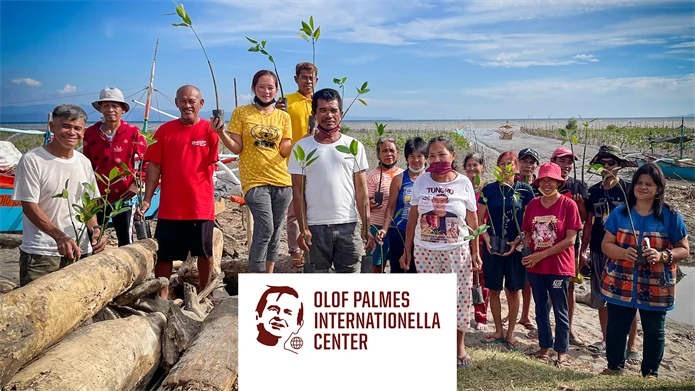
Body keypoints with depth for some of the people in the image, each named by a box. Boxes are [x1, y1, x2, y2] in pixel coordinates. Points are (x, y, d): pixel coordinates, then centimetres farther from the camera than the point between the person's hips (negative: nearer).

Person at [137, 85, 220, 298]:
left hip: (202, 206, 0)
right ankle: (162, 295, 22)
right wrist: (147, 199, -5)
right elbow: (154, 166, 1)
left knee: (204, 252, 12)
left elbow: (215, 160, -17)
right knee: (164, 254, 7)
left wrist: (220, 133, -34)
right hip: (170, 207, 1)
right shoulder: (165, 130, 2)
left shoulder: (210, 129, 0)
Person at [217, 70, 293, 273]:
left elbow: (285, 151, 3)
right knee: (265, 229, -14)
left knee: (275, 230, 9)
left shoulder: (283, 116, 8)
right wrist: (221, 133, -18)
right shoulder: (241, 113, 1)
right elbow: (236, 148, -2)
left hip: (281, 180, 4)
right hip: (254, 180, -4)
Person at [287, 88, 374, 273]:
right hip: (315, 227, 0)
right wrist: (303, 228, -7)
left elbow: (361, 190, 4)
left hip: (349, 226, 1)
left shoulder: (354, 146, 3)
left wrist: (366, 227, -1)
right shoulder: (301, 147, 1)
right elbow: (298, 192, 0)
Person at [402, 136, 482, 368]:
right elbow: (412, 218, 4)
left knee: (459, 297, 4)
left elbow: (472, 222, 3)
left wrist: (475, 253, 2)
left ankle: (459, 345, 22)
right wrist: (407, 250, 5)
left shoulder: (463, 183, -3)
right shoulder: (421, 182, -1)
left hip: (457, 250, -1)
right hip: (425, 251, 1)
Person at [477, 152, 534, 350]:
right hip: (492, 247, 1)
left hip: (516, 247, -1)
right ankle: (498, 331, 23)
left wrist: (518, 241, -12)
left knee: (513, 290, 7)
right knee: (494, 290, 7)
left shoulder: (525, 190, -1)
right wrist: (487, 239, -10)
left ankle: (510, 333, 20)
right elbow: (479, 220, 5)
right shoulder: (488, 189, 2)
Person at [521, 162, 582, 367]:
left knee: (560, 310, 6)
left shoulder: (568, 205, -9)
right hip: (534, 266, 5)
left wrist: (542, 254, -15)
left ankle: (562, 351, 18)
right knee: (541, 308, 14)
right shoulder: (533, 204, 4)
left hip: (559, 266, -4)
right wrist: (530, 254, -9)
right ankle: (544, 347, 27)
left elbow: (570, 239, -13)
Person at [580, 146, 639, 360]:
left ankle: (631, 347, 10)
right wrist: (583, 251, 9)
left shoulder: (628, 190, -5)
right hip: (599, 253, 4)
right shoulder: (593, 191, 7)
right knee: (601, 299, 12)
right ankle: (606, 340, 27)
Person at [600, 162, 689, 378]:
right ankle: (614, 367, 29)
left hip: (655, 288, -1)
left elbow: (683, 249, 0)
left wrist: (662, 256, -20)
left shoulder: (671, 216, -2)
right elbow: (606, 244, 2)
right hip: (620, 285, 1)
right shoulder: (620, 212, 2)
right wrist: (623, 253, -19)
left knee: (654, 331, 12)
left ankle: (650, 373, 30)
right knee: (615, 328, 10)